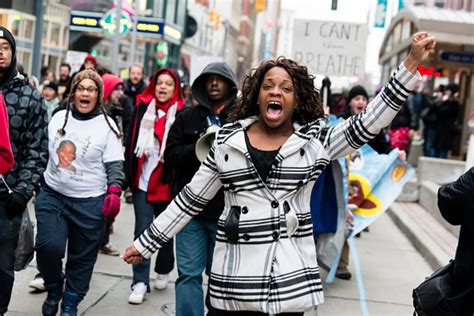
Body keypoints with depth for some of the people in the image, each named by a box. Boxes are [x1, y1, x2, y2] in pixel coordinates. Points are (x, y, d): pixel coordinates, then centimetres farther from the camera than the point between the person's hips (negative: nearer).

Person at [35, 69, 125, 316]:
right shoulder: (58, 118, 6)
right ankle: (54, 288, 13)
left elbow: (115, 165, -4)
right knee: (48, 246, -15)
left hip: (89, 203, -2)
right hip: (52, 195, 2)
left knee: (82, 258, 6)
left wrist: (114, 191, -17)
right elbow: (45, 153, 16)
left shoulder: (107, 126, -4)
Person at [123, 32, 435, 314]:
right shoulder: (227, 141, 4)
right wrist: (145, 244, 10)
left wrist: (411, 64, -15)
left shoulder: (315, 140, 1)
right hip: (235, 275, 1)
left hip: (291, 276, 0)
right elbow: (190, 199, 9)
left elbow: (366, 124, -8)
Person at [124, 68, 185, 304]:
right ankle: (140, 281, 4)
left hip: (167, 183, -2)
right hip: (142, 181, 2)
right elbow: (131, 143, 6)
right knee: (142, 231, 0)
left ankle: (163, 271, 34)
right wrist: (128, 175, 1)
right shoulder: (143, 108, 4)